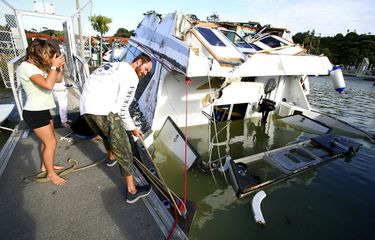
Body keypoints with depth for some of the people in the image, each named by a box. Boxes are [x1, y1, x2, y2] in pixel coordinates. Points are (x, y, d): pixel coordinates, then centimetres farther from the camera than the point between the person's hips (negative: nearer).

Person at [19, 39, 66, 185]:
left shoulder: (39, 66, 7)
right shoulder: (26, 67, -19)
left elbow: (58, 79, 13)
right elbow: (48, 85, -32)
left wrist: (58, 66, -3)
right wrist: (54, 66, -23)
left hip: (42, 110, 9)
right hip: (34, 113, -9)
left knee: (48, 141, 18)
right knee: (51, 142, -3)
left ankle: (46, 165, 37)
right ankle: (51, 174, 13)